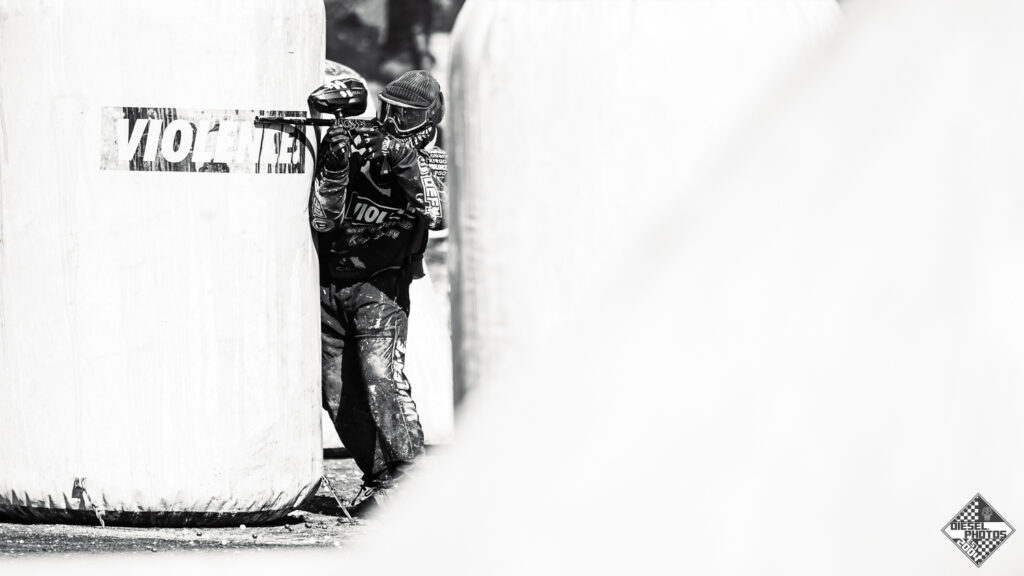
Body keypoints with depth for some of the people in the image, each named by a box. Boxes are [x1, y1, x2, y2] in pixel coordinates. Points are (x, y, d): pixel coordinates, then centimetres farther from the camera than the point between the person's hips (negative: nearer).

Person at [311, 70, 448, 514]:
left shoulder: (432, 163, -2)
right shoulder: (353, 142, -2)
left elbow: (439, 215, -23)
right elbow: (323, 222, -5)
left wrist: (408, 166, -32)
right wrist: (334, 171, -21)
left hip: (382, 286, -3)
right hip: (329, 284, 3)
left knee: (381, 380, -21)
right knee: (339, 395, 3)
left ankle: (407, 475, -18)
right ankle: (378, 477, 16)